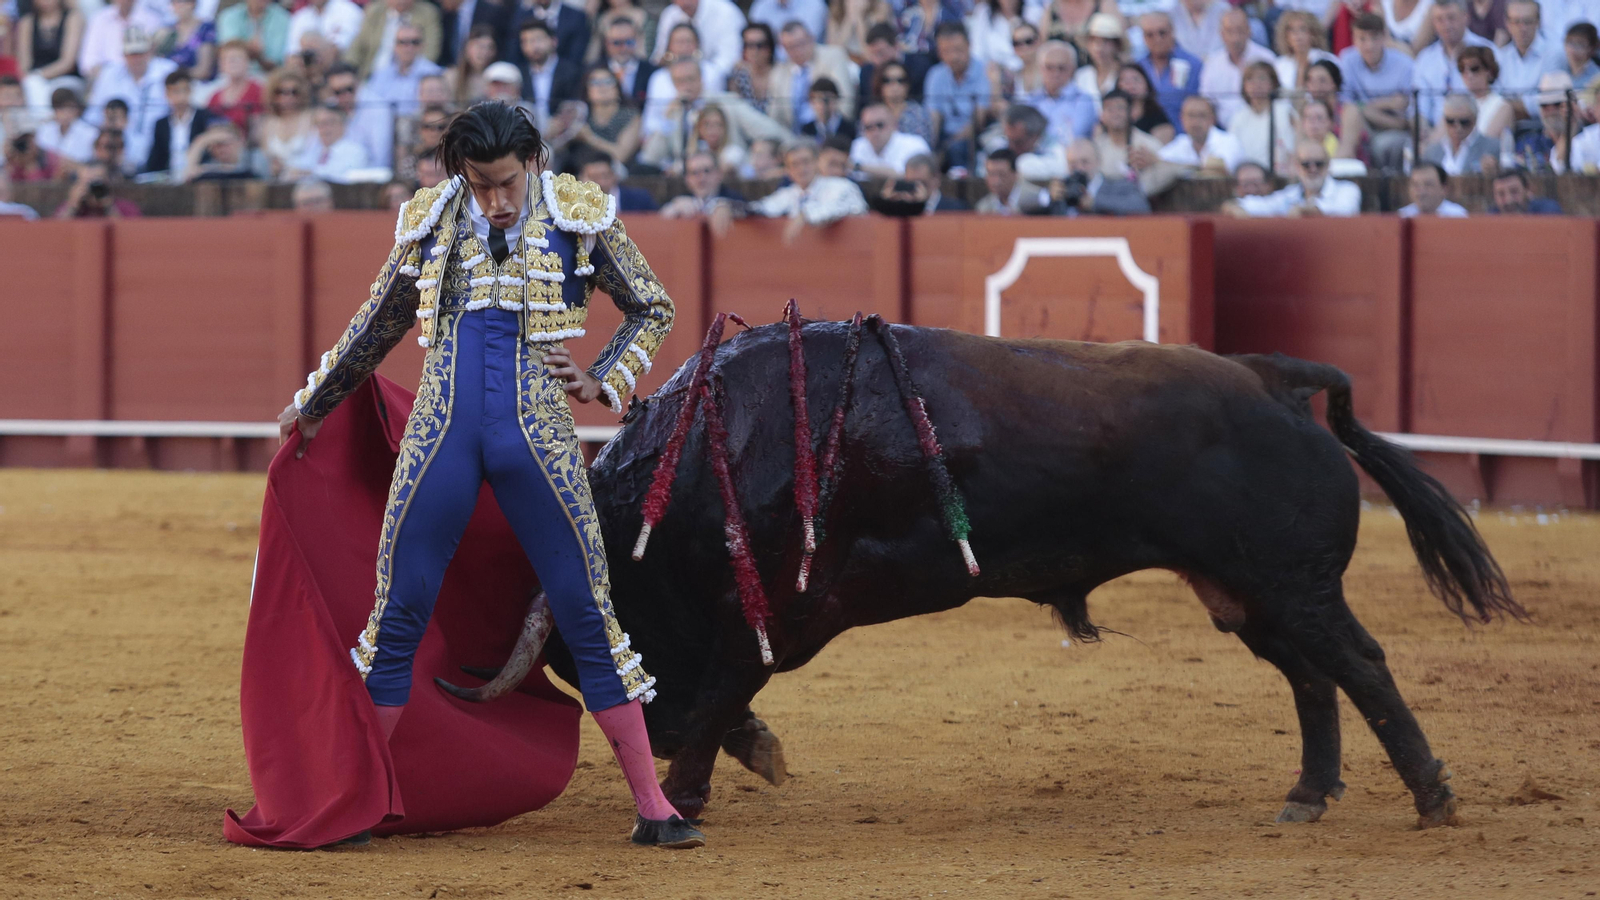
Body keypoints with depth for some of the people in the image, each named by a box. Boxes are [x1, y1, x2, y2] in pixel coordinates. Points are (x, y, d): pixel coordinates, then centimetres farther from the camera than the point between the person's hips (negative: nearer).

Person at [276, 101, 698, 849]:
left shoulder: (579, 218, 2)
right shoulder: (430, 223, 6)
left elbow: (652, 310, 15)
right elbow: (379, 325, 22)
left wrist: (603, 382, 1)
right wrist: (312, 407, 31)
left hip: (537, 442, -1)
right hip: (441, 439, 1)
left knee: (588, 616, -2)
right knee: (397, 618, 1)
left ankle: (651, 808, 3)